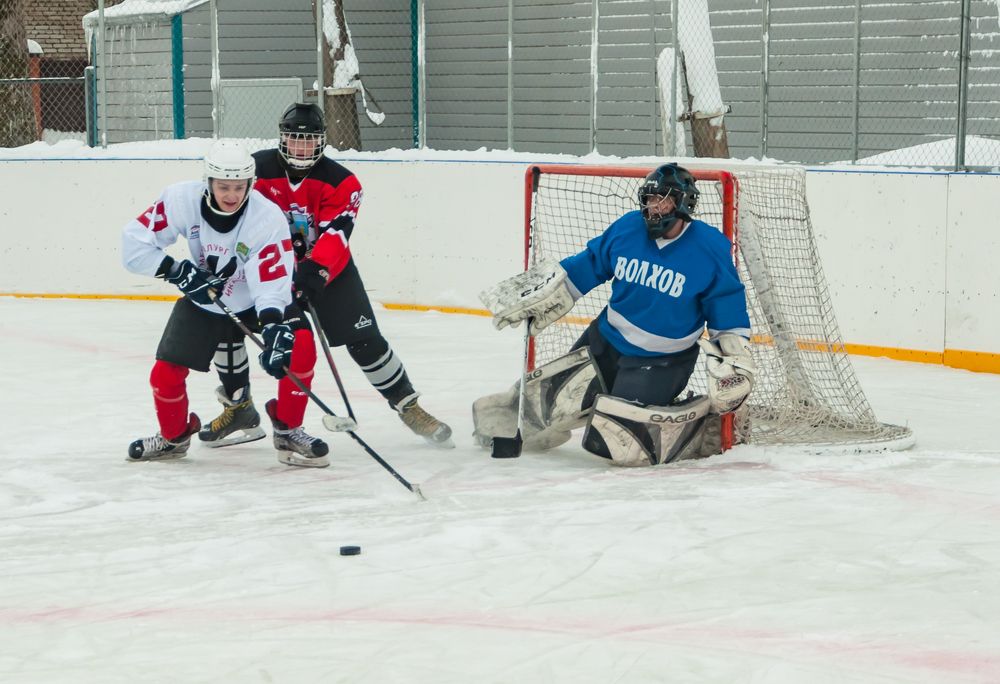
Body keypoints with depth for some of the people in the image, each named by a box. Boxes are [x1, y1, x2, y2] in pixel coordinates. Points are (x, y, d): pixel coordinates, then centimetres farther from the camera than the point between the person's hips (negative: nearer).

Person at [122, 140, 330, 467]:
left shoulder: (268, 218, -30)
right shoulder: (182, 200, -24)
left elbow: (272, 287, -35)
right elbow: (134, 242, -18)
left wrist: (274, 332, -50)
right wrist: (178, 270, -26)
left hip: (257, 298, -2)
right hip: (203, 301, 2)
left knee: (299, 347, -25)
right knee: (165, 373, -6)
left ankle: (287, 430, -4)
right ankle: (174, 436, 25)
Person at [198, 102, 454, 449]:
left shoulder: (341, 182, -17)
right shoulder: (257, 170, -14)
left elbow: (336, 231, -27)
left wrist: (313, 271, -43)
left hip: (329, 269, -1)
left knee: (365, 340, -6)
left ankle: (408, 406, 10)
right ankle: (238, 406, 8)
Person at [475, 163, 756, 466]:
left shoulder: (710, 248, -16)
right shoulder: (626, 229, -6)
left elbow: (728, 308, -8)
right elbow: (588, 265, 8)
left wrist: (735, 360, -13)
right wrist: (536, 296, 8)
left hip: (662, 361, -5)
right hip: (606, 341, 5)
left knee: (616, 436, -20)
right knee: (553, 399, 5)